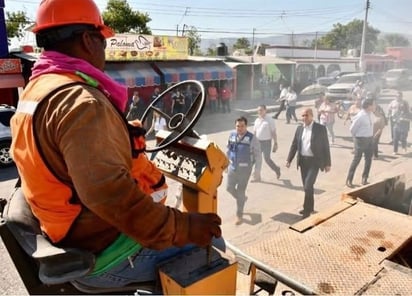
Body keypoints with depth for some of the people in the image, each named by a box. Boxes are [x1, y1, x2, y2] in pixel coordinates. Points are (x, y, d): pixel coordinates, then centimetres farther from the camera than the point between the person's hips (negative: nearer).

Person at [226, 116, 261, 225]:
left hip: (245, 169, -4)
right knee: (229, 188, 12)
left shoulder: (251, 138, -16)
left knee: (240, 191, 3)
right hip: (233, 167, 4)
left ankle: (239, 215, 22)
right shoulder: (232, 135, -4)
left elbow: (258, 154, -10)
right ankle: (241, 199, 45)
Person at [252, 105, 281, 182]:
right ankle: (257, 177, 15)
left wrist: (275, 143, -13)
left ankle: (276, 169, 28)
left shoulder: (269, 120, -10)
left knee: (267, 159, 0)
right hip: (258, 142, 6)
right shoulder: (257, 120, 7)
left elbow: (273, 132, -10)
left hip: (266, 142, -6)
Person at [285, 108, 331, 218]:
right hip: (303, 161, 5)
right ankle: (310, 207, 30)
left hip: (314, 161, -5)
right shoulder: (299, 128, 6)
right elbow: (294, 145, 8)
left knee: (308, 186, -12)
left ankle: (307, 209, 4)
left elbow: (325, 146, -5)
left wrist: (327, 163, -5)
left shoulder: (320, 128, -7)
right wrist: (289, 160, 1)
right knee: (306, 187, 13)